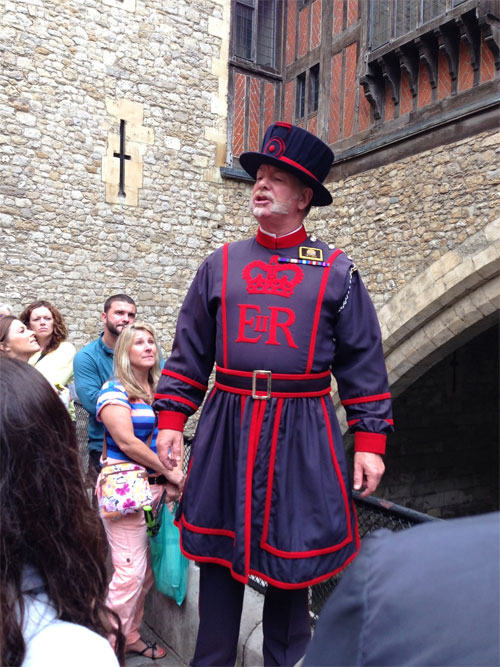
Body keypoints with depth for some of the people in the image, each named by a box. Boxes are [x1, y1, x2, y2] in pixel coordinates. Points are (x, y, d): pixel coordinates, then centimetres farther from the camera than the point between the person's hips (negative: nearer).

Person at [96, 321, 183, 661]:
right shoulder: (115, 390, -8)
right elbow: (127, 442, -15)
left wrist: (175, 478, -4)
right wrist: (170, 472, -11)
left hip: (156, 488, 6)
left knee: (147, 571, 12)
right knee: (130, 571, -5)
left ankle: (131, 634, 29)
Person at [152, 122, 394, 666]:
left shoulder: (337, 272, 2)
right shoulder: (220, 265, 7)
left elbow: (364, 365, 2)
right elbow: (188, 355, 9)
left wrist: (370, 441, -2)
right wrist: (170, 421, 3)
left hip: (302, 435, -1)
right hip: (225, 429, 2)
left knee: (292, 558, 12)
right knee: (216, 552, 12)